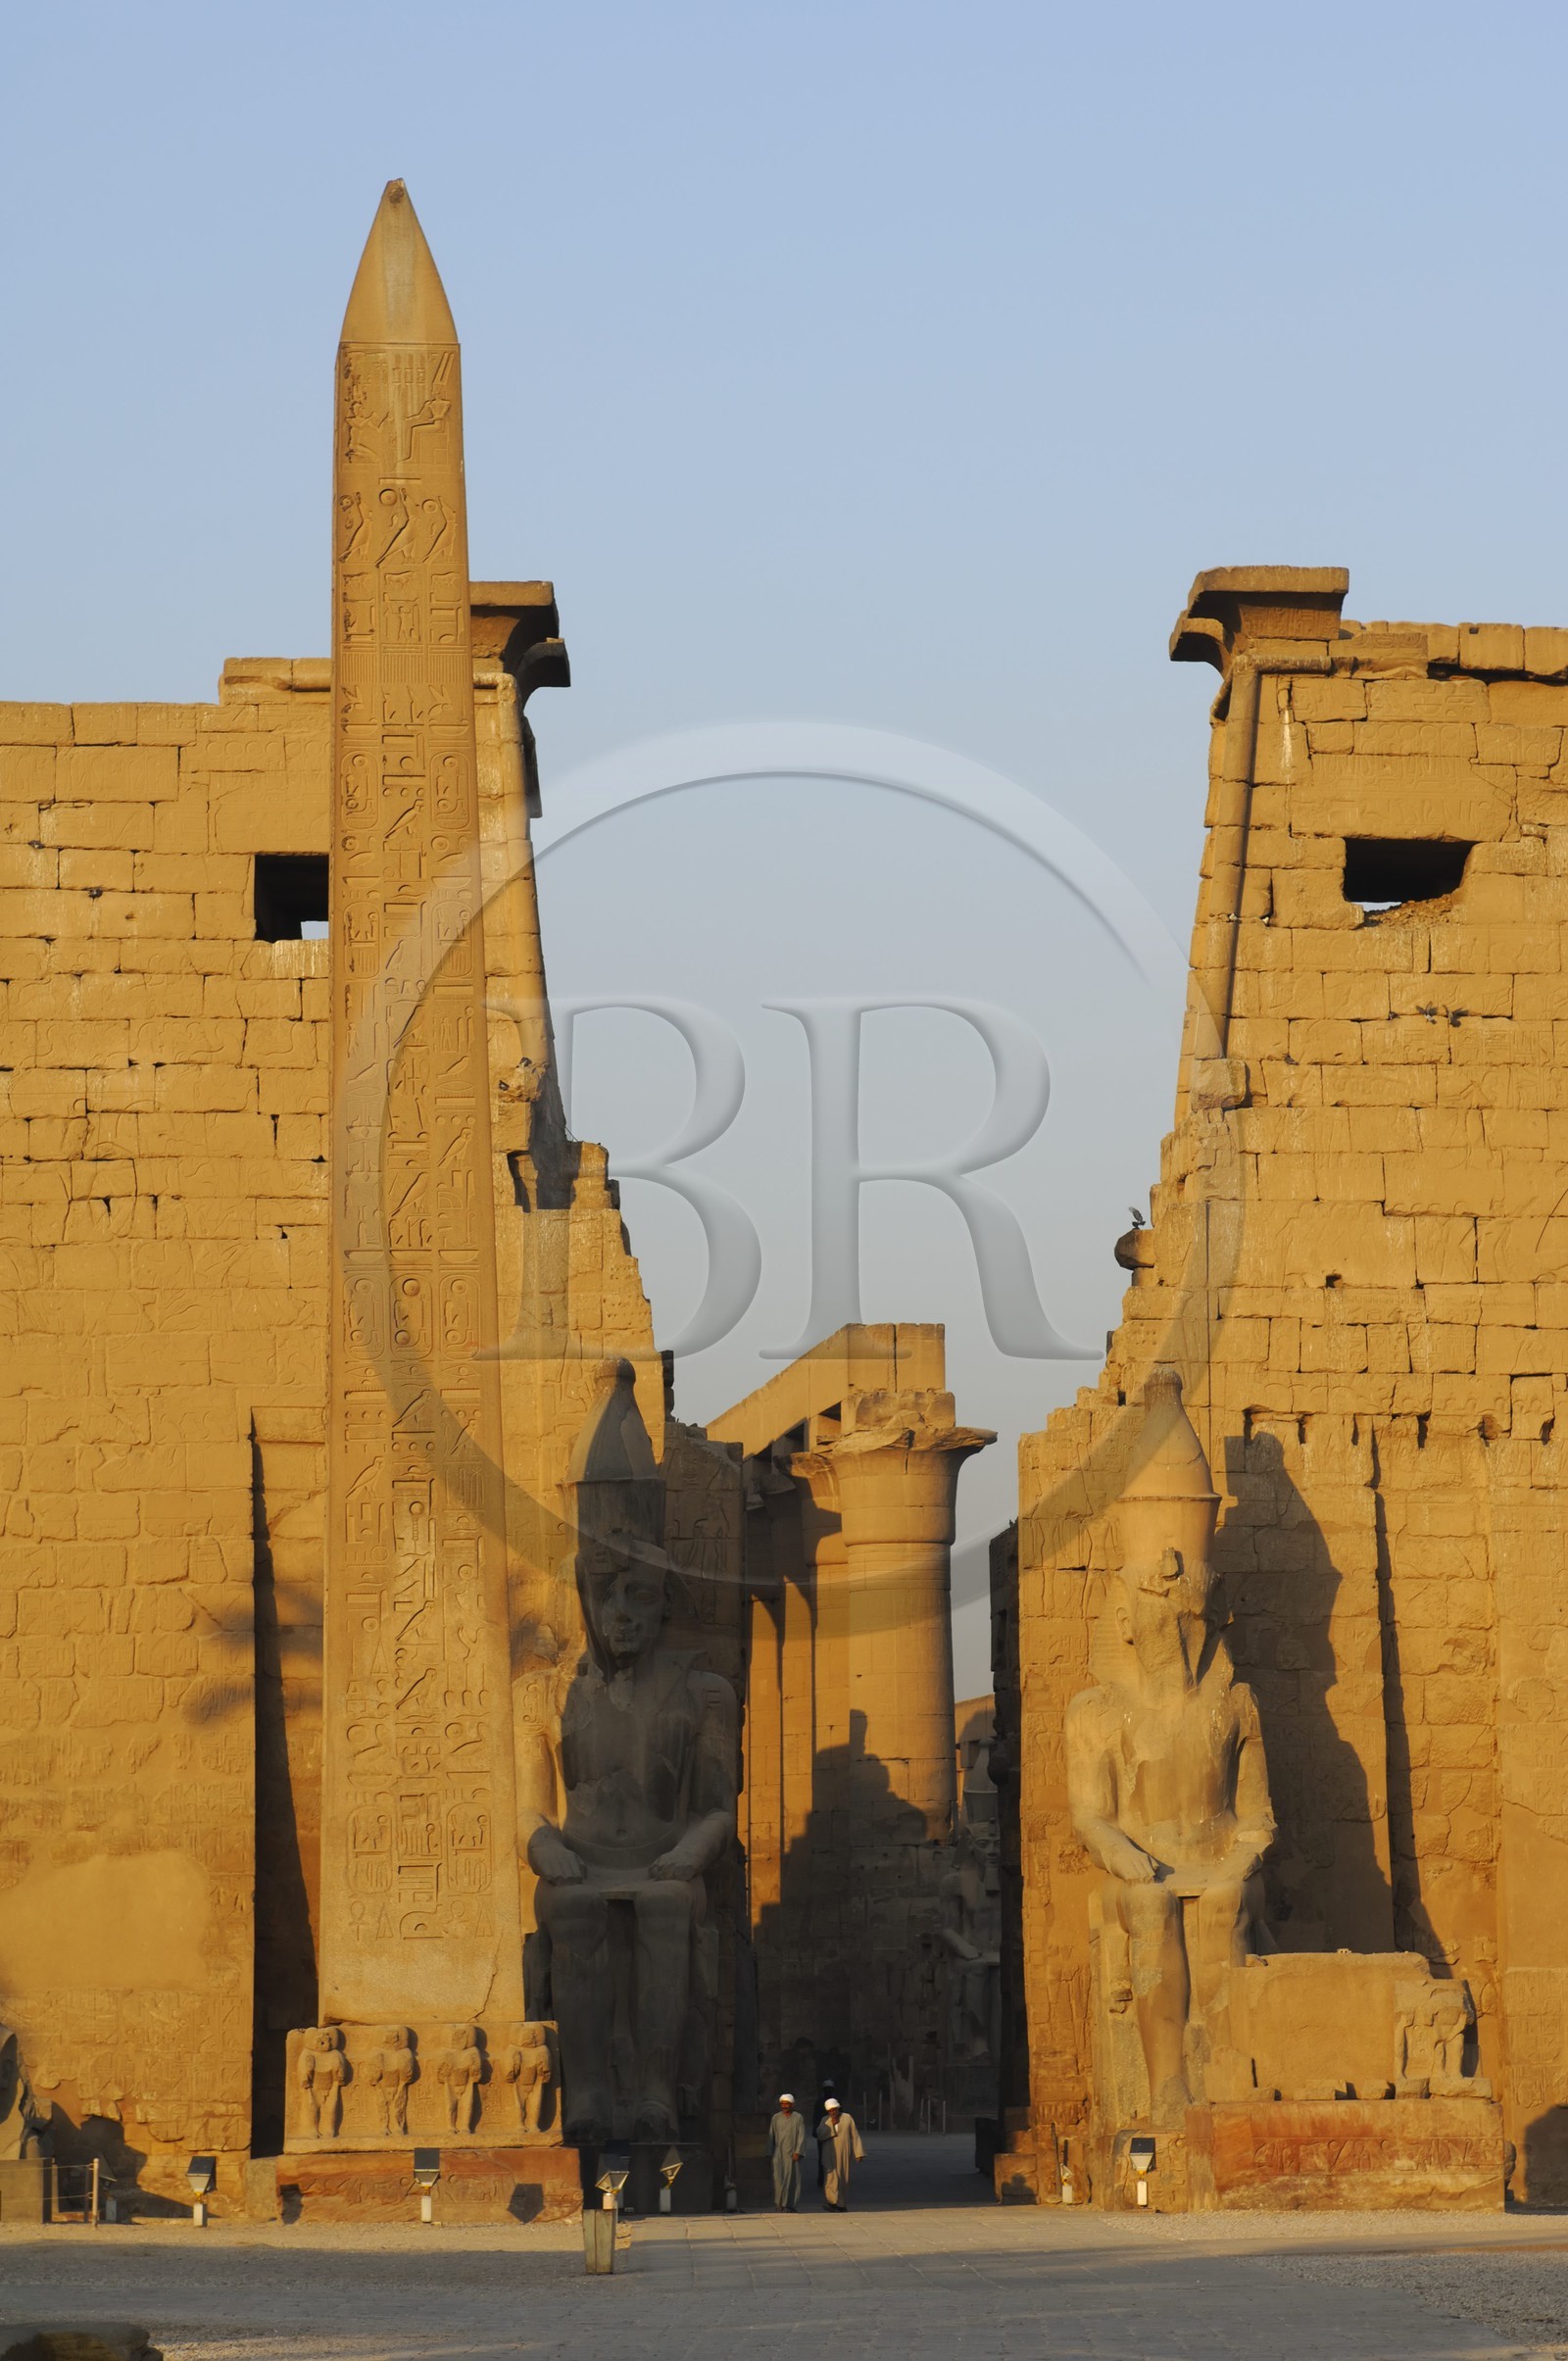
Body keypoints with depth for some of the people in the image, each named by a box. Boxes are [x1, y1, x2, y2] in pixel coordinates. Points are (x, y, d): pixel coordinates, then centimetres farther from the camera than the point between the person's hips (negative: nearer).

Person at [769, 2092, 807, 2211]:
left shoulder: (798, 2118, 3)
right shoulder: (776, 2118, 8)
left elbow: (801, 2136, -1)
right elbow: (771, 2136, 10)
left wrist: (797, 2152, -9)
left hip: (792, 2153, -1)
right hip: (778, 2153, 1)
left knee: (791, 2178, 0)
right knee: (778, 2178, -8)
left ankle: (789, 2205, 7)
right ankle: (779, 2204, -5)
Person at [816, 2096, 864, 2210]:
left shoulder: (848, 2118, 1)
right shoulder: (825, 2120, 4)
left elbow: (854, 2136, 1)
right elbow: (820, 2135, -7)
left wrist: (858, 2153, -3)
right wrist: (831, 2125, -16)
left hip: (844, 2154, 0)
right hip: (830, 2154, 0)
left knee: (843, 2179, 5)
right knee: (831, 2177, -13)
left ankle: (842, 2205, 13)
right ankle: (832, 2202, -21)